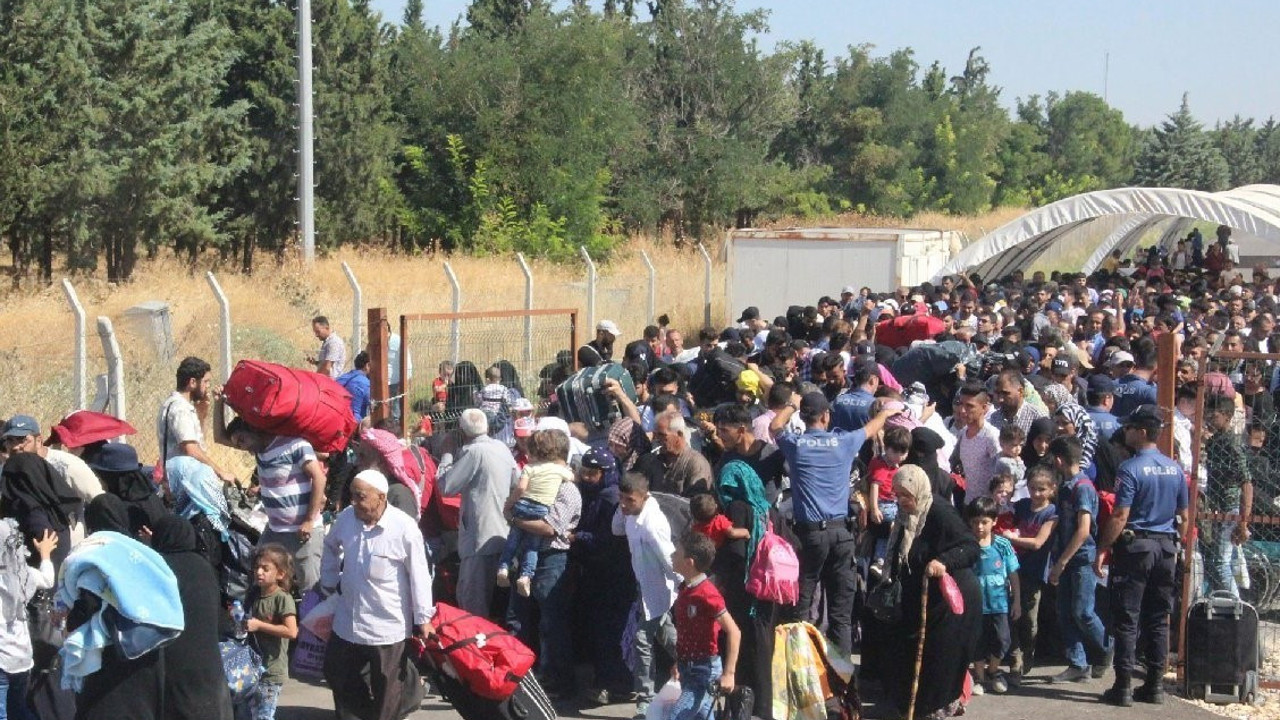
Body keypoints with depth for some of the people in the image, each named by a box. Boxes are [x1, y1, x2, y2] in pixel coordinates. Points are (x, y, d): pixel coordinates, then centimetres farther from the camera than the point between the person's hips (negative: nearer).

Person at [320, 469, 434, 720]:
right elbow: (331, 546, 18)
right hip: (347, 621, 6)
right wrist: (329, 582, 16)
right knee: (335, 673, 18)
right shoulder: (346, 517, -5)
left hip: (388, 627, -6)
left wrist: (423, 618, -9)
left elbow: (419, 575, -13)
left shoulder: (404, 528, -20)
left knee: (386, 691, 8)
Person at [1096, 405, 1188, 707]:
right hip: (1166, 548, 6)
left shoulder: (1130, 469, -13)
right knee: (1159, 620, 11)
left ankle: (1123, 687, -2)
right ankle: (1155, 685, 13)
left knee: (1127, 620, -2)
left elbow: (1120, 517, -17)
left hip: (1135, 546, -6)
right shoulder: (1175, 469, 7)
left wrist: (1101, 550, -11)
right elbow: (1184, 516, 12)